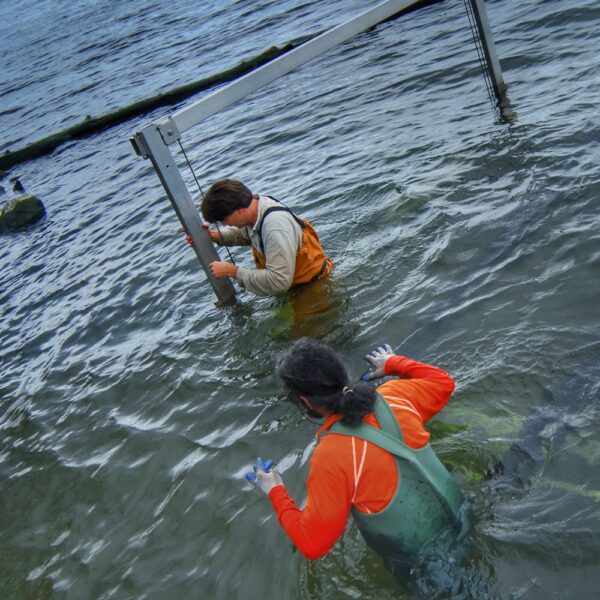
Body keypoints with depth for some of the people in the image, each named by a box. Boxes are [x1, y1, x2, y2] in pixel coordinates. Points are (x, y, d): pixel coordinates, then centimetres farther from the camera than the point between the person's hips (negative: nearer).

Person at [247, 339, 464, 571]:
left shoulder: (329, 457, -31)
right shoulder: (394, 397, -17)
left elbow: (313, 544, -20)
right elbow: (443, 382, 4)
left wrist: (275, 492, -6)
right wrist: (393, 364, 15)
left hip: (420, 563, -5)